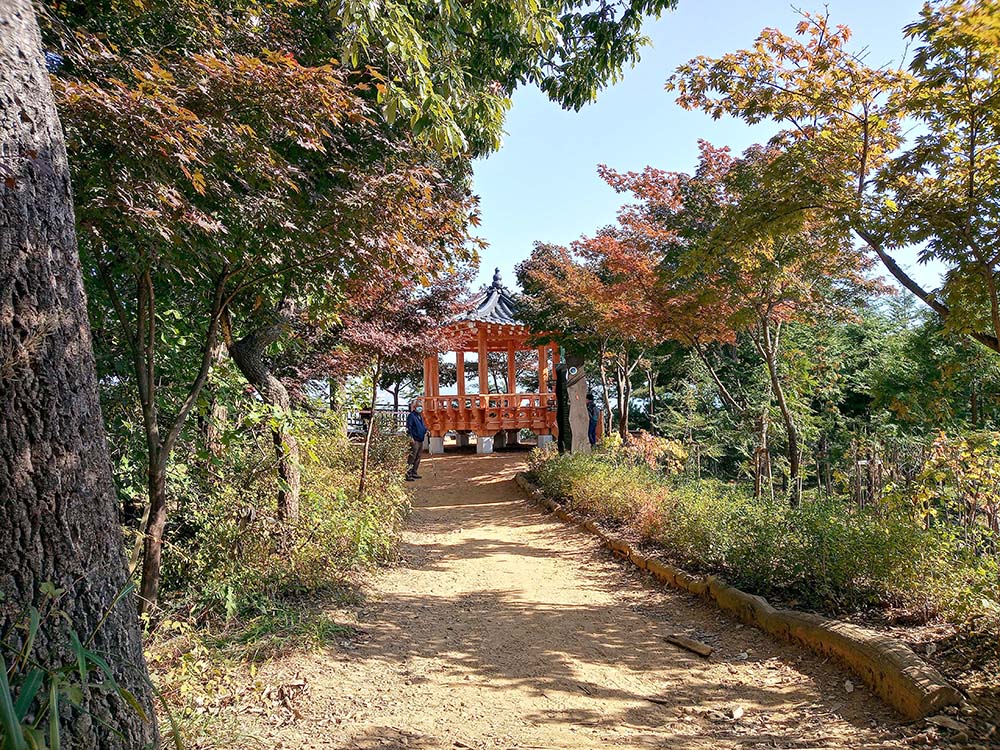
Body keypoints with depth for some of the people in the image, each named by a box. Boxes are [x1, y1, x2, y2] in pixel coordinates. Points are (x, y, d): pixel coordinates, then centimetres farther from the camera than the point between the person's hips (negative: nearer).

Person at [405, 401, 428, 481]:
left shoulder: (420, 416, 19)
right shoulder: (411, 416, -8)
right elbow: (408, 427, -15)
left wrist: (426, 431, 10)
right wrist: (411, 437, -21)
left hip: (421, 440, 9)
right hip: (414, 440, -9)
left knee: (418, 457, 13)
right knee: (412, 458, -10)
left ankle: (414, 473, 21)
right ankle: (408, 474, -9)